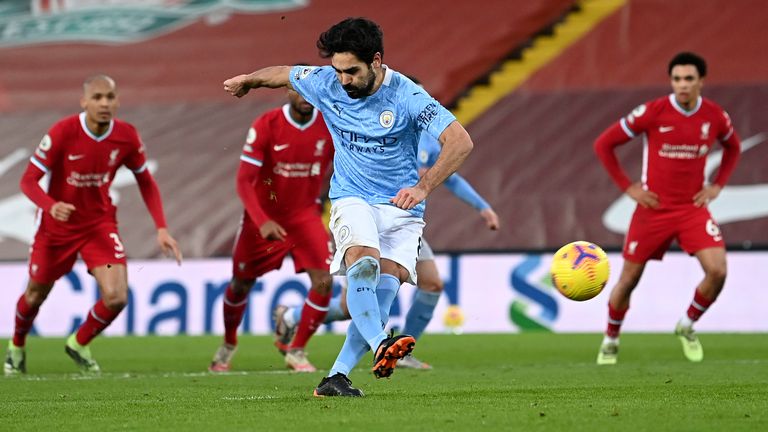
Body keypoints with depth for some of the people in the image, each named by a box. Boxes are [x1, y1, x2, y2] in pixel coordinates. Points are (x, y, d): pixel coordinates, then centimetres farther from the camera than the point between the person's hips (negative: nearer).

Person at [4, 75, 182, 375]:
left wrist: (161, 229, -6)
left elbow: (146, 182, 3)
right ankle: (16, 346, 46)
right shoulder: (63, 132, -22)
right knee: (35, 295, 13)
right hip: (57, 226, -2)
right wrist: (51, 206, -39)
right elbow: (28, 180, -19)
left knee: (116, 297, -15)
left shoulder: (126, 136, -13)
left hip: (100, 223, 2)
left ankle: (79, 344, 16)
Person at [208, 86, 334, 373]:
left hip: (305, 215, 2)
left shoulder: (329, 126, -11)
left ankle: (296, 351, 3)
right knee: (240, 285, 10)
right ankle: (228, 345, 38)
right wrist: (262, 222, -34)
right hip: (263, 217, -2)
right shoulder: (265, 126, -19)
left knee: (324, 282, -16)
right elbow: (244, 180, -20)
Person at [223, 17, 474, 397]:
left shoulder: (407, 96, -15)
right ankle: (379, 347, -49)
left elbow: (461, 141, -22)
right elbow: (282, 74, 18)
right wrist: (247, 80, 38)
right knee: (364, 263, -30)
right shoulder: (325, 84, -4)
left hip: (402, 208, -1)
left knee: (385, 286, -18)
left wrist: (423, 186, -33)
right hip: (352, 199, 1)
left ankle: (336, 377, -16)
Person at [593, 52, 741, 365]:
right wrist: (627, 187, -7)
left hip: (693, 207, 2)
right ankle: (610, 341, 30)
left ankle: (687, 326, 9)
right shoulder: (652, 113, -13)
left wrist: (717, 185, 6)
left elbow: (733, 147, 19)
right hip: (654, 208, -2)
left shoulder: (715, 116, -4)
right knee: (629, 279, 5)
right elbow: (603, 144, -5)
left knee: (717, 270, -18)